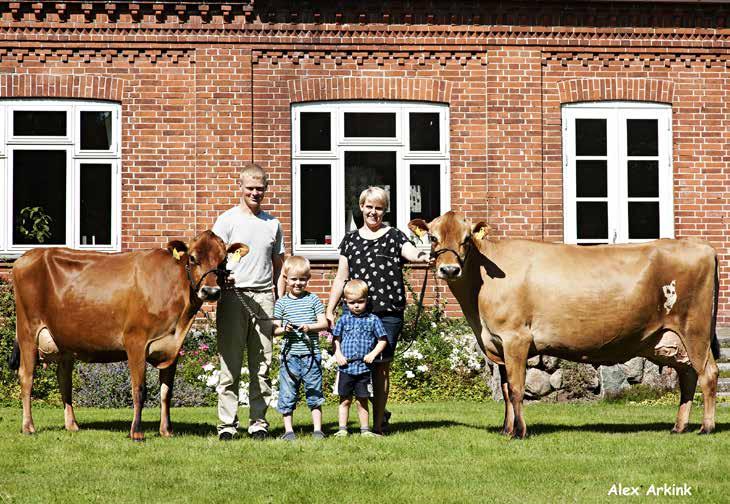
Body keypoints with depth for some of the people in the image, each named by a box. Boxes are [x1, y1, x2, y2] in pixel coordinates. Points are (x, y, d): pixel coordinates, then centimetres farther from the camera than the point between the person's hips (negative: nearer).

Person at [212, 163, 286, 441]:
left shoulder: (272, 224, 15)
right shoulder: (227, 220, 5)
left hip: (263, 296, 3)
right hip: (233, 294, -3)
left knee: (262, 365, 3)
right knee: (230, 364, -4)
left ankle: (258, 422, 8)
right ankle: (227, 424, -2)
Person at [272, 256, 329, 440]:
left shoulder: (313, 300, 5)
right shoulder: (281, 303, 6)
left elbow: (324, 323, 2)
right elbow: (274, 329, 7)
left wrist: (310, 327, -15)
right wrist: (284, 329, -14)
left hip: (311, 354, 0)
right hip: (290, 355, 0)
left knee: (314, 393, 4)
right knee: (287, 394, 2)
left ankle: (317, 429, 11)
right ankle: (288, 430, 10)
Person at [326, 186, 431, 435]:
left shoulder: (395, 237, 8)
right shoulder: (350, 239, 16)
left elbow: (412, 253, -11)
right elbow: (341, 278, 18)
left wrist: (425, 255, -34)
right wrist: (329, 309, 13)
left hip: (388, 313, -2)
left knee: (381, 367, -1)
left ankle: (378, 424, 6)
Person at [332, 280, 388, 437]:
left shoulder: (373, 320, 2)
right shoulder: (344, 319, 6)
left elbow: (383, 340, 4)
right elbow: (336, 339, 11)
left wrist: (373, 354, -10)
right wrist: (338, 354, -5)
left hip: (364, 368, -1)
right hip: (346, 367, 1)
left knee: (362, 400, 5)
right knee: (345, 400, 6)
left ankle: (365, 429, 12)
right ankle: (342, 429, 10)